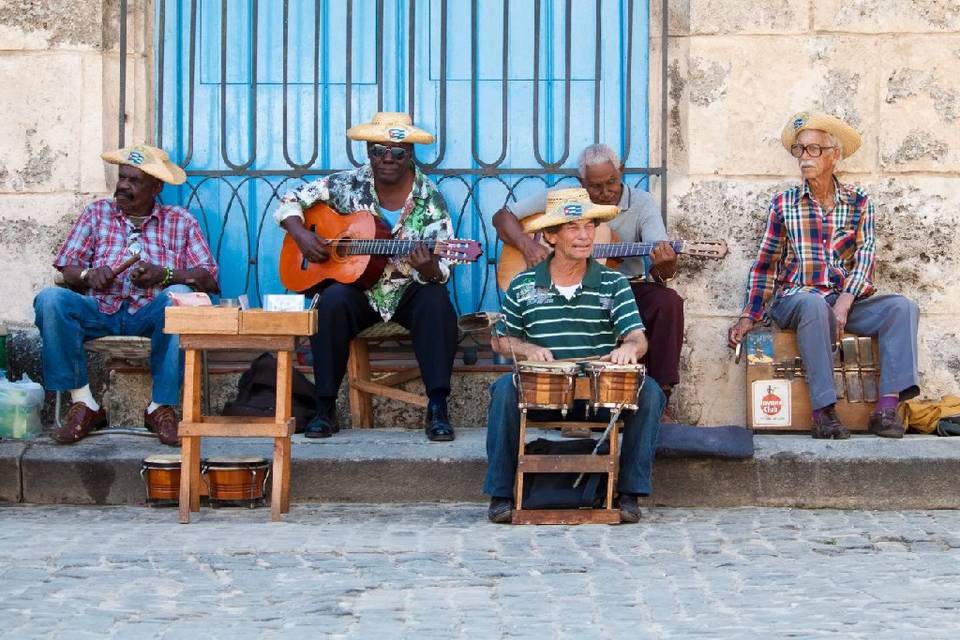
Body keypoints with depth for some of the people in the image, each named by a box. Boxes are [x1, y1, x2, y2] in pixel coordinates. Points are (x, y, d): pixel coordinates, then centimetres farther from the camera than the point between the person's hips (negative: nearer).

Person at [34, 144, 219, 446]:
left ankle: (162, 407, -27)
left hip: (152, 313, -1)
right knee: (50, 299, -28)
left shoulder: (180, 221, 11)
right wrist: (90, 276, -16)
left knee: (178, 296, -35)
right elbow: (67, 270, 8)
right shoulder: (97, 213, 15)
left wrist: (165, 275, -17)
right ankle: (83, 404, -22)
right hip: (100, 311, 1)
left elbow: (208, 277, 1)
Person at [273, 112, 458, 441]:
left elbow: (440, 272, -12)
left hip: (409, 291, -1)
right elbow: (290, 202, 6)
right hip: (358, 289, 1)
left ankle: (437, 408, -31)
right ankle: (325, 408, -24)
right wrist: (301, 235, -14)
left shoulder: (429, 199, -7)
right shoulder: (349, 185, -2)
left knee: (436, 303, -33)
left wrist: (427, 268, -36)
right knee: (332, 302, -31)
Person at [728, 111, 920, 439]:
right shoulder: (784, 203, 8)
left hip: (848, 301, 2)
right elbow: (765, 264, 10)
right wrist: (748, 317, 1)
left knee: (902, 307, -24)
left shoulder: (858, 201, 9)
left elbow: (865, 254, -2)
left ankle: (887, 406, -32)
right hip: (795, 299, -2)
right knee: (814, 305, -37)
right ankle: (823, 412, -38)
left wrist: (846, 300, -19)